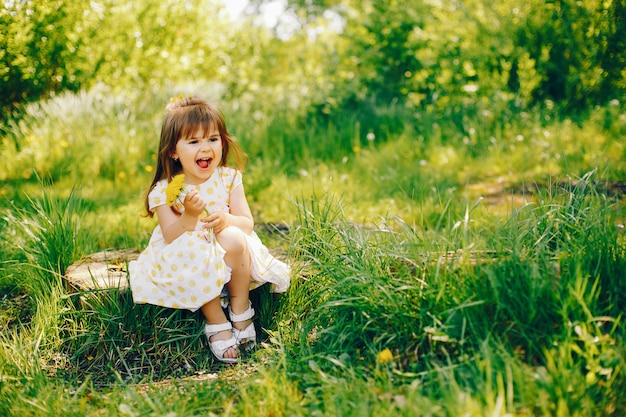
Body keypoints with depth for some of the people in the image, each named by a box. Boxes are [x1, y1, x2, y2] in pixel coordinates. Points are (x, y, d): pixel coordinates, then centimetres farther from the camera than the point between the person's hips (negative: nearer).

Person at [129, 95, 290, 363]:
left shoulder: (229, 178, -3)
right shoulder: (165, 191, -9)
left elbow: (248, 224, -8)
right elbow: (170, 238, -15)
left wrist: (226, 221, -29)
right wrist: (189, 216, -32)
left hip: (228, 259, 2)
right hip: (186, 257, -1)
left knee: (234, 239, -31)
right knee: (193, 260, -35)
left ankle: (240, 311, -11)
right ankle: (216, 323, -14)